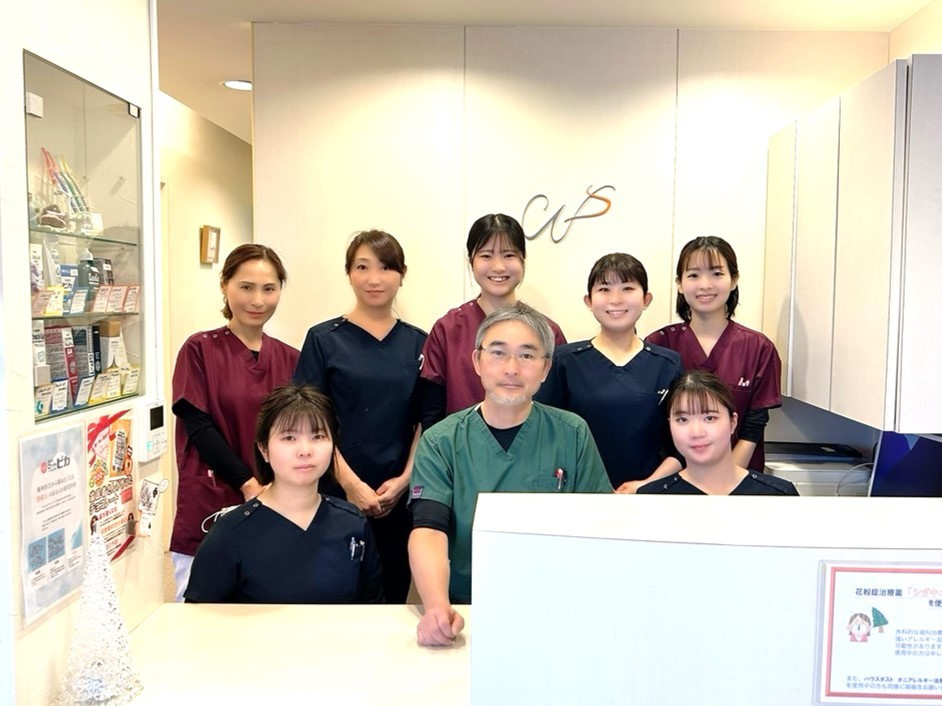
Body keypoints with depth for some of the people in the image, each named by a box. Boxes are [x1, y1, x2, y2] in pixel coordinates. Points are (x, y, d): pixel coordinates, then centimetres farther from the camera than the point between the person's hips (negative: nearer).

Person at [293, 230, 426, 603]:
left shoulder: (417, 343, 7)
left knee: (393, 595, 10)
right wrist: (350, 483, -11)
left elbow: (425, 422, 6)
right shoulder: (323, 339, 0)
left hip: (399, 498, 2)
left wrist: (404, 479, -7)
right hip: (338, 495, -2)